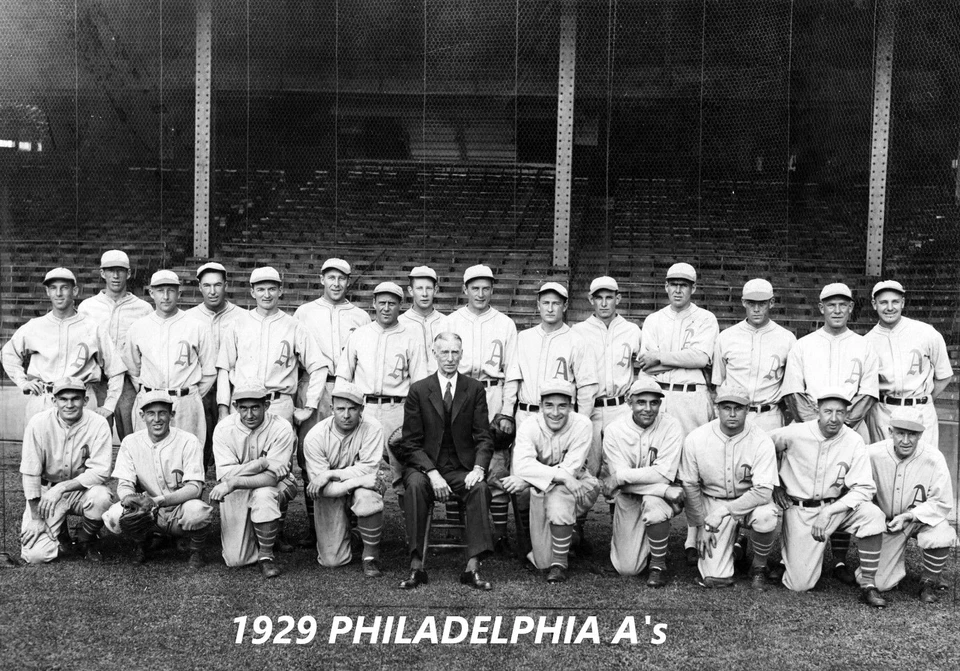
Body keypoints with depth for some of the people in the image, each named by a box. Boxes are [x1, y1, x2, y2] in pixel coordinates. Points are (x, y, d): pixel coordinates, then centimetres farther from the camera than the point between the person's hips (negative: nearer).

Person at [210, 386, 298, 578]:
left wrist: (233, 482, -36)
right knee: (235, 559, -7)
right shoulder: (223, 429, -14)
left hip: (276, 487, -2)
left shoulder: (281, 428, -20)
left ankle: (266, 555, -15)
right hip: (237, 492, 2)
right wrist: (262, 463, -29)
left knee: (263, 495, -39)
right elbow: (226, 474, -20)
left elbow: (271, 477, -26)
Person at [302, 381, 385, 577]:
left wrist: (331, 474, -26)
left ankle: (371, 555, -13)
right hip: (331, 495, 0)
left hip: (361, 488, 0)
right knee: (332, 560, -8)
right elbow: (322, 488, -18)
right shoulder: (315, 436, -16)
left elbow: (369, 469, -22)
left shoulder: (372, 428, -16)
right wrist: (359, 480, -28)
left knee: (367, 496, -38)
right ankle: (344, 529, 29)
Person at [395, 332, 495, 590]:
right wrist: (433, 473, -17)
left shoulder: (475, 389, 7)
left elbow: (483, 436, 4)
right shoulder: (418, 390, 3)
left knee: (480, 488, -29)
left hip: (462, 469, 1)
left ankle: (473, 568, -26)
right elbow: (411, 442, -2)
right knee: (415, 485, -32)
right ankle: (416, 567, -28)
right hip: (424, 466, -1)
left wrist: (479, 467, -16)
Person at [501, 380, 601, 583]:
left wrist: (526, 481, -31)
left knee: (558, 495, -34)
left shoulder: (582, 425, -18)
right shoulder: (528, 427, -15)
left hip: (578, 486, 0)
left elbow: (571, 468, -25)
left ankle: (559, 563, -17)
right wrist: (561, 476, -41)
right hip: (541, 491, 1)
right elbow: (522, 465, -30)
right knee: (542, 561, -10)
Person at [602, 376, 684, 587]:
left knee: (653, 503, -37)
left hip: (658, 496, -1)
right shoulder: (614, 431, -12)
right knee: (627, 568, -7)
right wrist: (666, 490, -28)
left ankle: (658, 564, -11)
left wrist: (620, 476, -23)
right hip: (628, 499, 1)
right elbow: (620, 478, -19)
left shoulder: (671, 426, -13)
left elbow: (665, 474, -21)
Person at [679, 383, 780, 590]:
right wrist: (701, 525, -1)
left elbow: (763, 491, -23)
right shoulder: (695, 439, -14)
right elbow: (690, 486, -2)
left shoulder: (761, 441, -18)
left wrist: (724, 510, -31)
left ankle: (759, 568, -4)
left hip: (751, 501, 0)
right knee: (714, 579, -11)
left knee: (766, 518, -37)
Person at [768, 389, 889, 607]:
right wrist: (774, 484, 4)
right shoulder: (795, 434, -11)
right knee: (800, 585, -9)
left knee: (872, 514, -30)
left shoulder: (854, 442, -8)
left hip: (836, 507, 2)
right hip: (799, 511, -2)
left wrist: (828, 512, -22)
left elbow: (864, 489, -12)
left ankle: (868, 585, -18)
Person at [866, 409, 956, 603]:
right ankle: (897, 567, 30)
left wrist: (908, 516, -22)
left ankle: (929, 583, -4)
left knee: (940, 536, -35)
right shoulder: (872, 455, -17)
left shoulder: (934, 458, -18)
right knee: (877, 583, -10)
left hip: (925, 518, 0)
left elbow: (942, 504, -12)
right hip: (887, 522, 0)